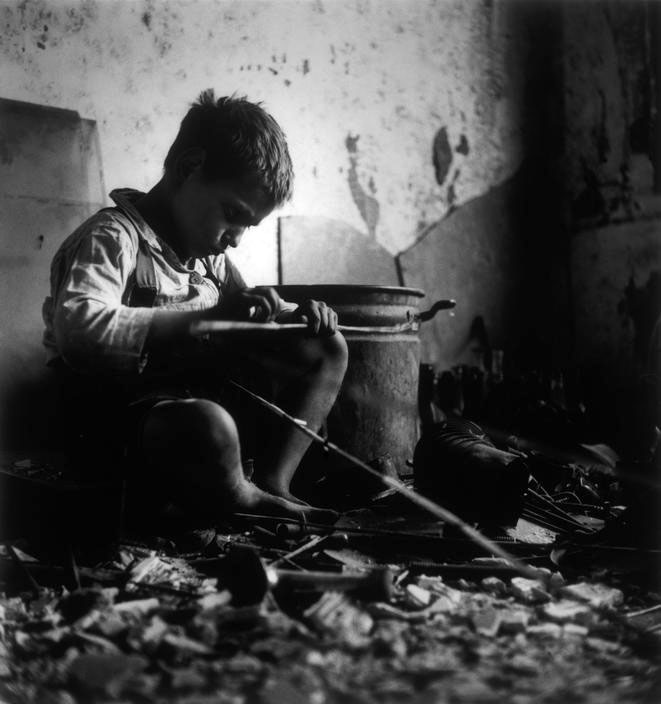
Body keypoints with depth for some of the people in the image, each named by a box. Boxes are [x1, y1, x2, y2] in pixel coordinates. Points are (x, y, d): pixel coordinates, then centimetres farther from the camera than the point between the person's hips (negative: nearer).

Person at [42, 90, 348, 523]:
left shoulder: (208, 252, 10)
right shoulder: (114, 237, -15)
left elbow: (252, 318, 24)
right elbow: (76, 328, -33)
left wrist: (297, 316, 0)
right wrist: (205, 317, -34)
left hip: (195, 390, 9)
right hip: (117, 406, -8)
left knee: (327, 350, 9)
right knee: (207, 426, -42)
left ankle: (273, 485, 0)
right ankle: (245, 508, -8)